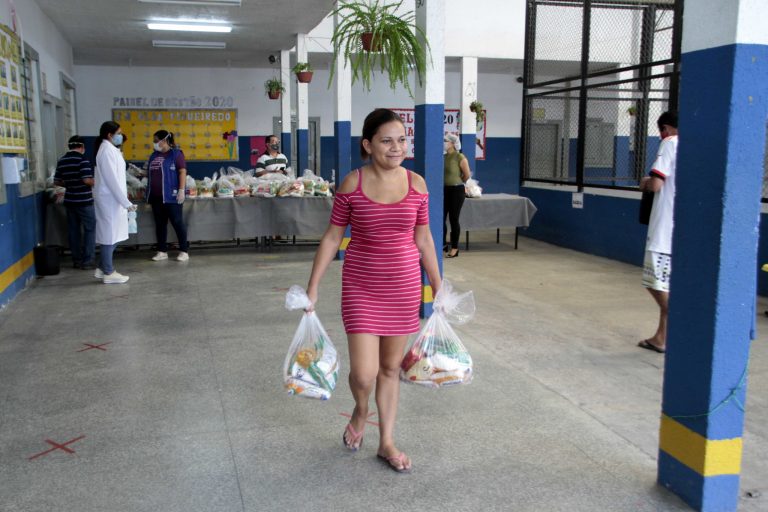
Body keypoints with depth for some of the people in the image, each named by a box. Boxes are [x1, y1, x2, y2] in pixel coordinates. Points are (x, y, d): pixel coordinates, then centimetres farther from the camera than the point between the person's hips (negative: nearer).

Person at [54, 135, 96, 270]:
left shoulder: (61, 161, 7)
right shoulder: (82, 159, -12)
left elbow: (57, 182, 10)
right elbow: (87, 180, -21)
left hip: (69, 200, 6)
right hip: (84, 201, -6)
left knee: (73, 231, 11)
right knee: (89, 230, 2)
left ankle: (77, 260, 16)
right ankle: (88, 261, 0)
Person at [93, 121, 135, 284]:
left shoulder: (110, 150, 14)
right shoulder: (107, 151, -15)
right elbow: (112, 180, -20)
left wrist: (124, 201, 16)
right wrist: (126, 202, -19)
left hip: (112, 199, 9)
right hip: (109, 199, -9)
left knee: (113, 235, 13)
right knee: (110, 236, -2)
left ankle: (102, 268, 20)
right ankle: (109, 273, 5)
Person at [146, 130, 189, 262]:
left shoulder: (176, 153, -5)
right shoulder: (154, 155, 16)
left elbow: (182, 172, -11)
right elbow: (149, 174, 21)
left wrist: (181, 190, -19)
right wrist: (148, 195, 18)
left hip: (171, 195, -7)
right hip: (156, 196, 7)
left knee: (177, 222, -3)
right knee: (160, 224, 10)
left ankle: (184, 251, 3)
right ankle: (162, 251, 17)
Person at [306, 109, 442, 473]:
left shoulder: (416, 183, -2)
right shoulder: (352, 184, -8)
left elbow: (423, 239, 7)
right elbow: (332, 237, -1)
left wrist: (438, 287, 10)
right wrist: (313, 287, -3)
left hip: (404, 285, 2)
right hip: (361, 287, -2)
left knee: (391, 366, 14)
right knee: (364, 374, -6)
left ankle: (386, 442, 30)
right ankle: (360, 411, 31)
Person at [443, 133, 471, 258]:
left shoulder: (460, 157, -11)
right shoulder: (443, 157, 6)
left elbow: (467, 175, -6)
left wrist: (457, 182, 7)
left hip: (456, 190, -6)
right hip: (444, 190, 6)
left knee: (453, 219, -1)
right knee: (441, 218, 6)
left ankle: (454, 248, 10)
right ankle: (443, 244, 21)